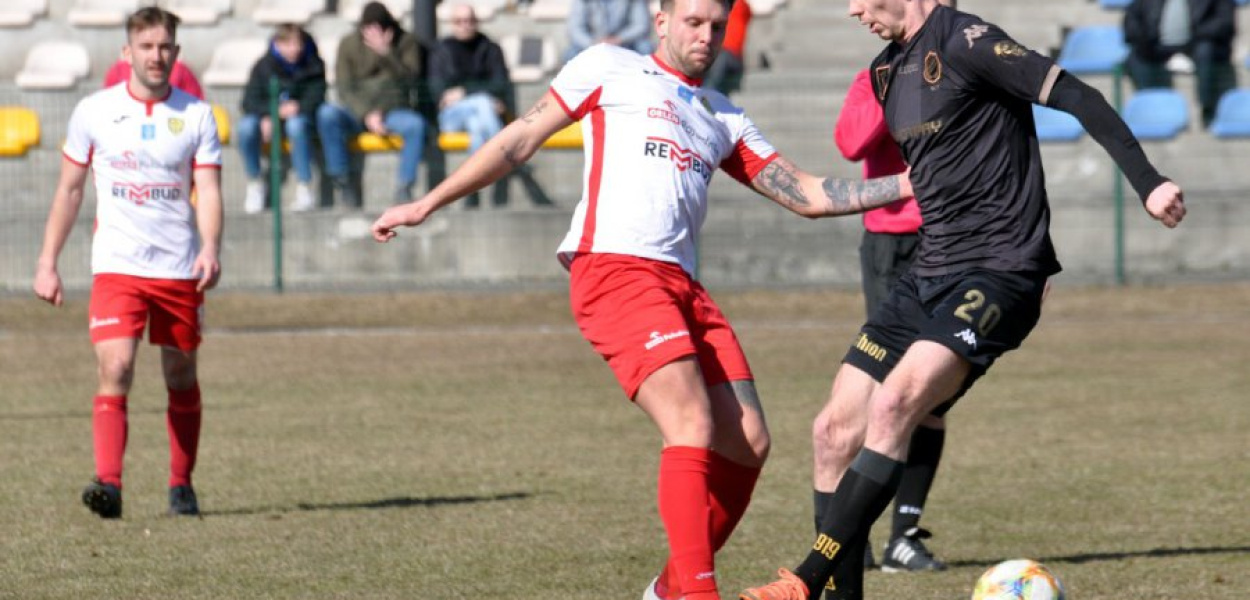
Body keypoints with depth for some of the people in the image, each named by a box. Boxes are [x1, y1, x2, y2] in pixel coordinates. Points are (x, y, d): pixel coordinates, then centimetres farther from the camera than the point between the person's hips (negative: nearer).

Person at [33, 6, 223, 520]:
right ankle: (108, 485, -25)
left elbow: (209, 192, -4)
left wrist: (210, 251, -22)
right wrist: (47, 262, 6)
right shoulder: (94, 112, 2)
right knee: (114, 370, -17)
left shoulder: (196, 115, 2)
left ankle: (181, 485, 24)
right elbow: (69, 190, 10)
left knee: (182, 380, 9)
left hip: (179, 268, 1)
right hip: (116, 266, -1)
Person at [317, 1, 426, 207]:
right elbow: (344, 88, -4)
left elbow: (409, 79, -10)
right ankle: (340, 181, -23)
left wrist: (386, 53, -24)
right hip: (357, 111, 0)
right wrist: (367, 114, -19)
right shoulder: (349, 44, 2)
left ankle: (404, 186, -25)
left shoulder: (406, 41, 2)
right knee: (327, 114, -31)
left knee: (416, 124, -34)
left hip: (393, 111, 0)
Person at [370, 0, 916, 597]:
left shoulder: (725, 119, 25)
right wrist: (427, 205, 6)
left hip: (684, 287, 7)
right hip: (614, 272, -7)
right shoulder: (610, 69, 11)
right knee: (694, 426, -23)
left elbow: (807, 195, 20)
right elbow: (520, 141, 11)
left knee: (747, 444, -4)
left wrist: (908, 184, 11)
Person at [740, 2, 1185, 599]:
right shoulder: (887, 71, 15)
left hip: (998, 272, -9)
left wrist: (1147, 182, -19)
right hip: (927, 274, 9)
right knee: (835, 431, 0)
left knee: (892, 406, -26)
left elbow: (1077, 97, -14)